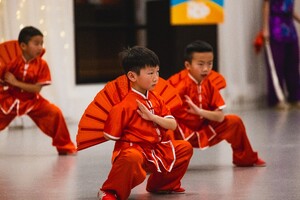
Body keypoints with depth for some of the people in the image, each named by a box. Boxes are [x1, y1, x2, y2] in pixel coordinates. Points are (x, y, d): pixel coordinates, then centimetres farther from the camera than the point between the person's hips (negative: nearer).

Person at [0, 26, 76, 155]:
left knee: (55, 113, -16)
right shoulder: (13, 62, -14)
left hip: (32, 102, 0)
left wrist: (16, 83, -25)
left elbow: (37, 89, -20)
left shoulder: (42, 65, -14)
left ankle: (65, 147, 0)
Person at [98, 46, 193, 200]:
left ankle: (161, 185, 26)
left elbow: (173, 125, 2)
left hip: (158, 150, 9)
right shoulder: (124, 105, -16)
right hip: (133, 147, -8)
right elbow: (109, 135, -15)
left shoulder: (156, 99, 9)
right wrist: (130, 136, -3)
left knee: (185, 148, 12)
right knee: (131, 158, -42)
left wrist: (153, 117, -12)